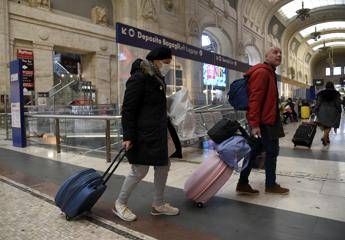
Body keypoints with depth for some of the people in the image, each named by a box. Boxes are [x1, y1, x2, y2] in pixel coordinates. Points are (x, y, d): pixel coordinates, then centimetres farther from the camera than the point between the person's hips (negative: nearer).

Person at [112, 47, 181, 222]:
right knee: (139, 171, -1)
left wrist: (167, 128, 16)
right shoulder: (139, 78, -13)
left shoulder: (157, 78, 15)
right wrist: (128, 136, -19)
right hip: (143, 135, -9)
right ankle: (119, 204, 21)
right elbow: (128, 109, -16)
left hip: (158, 133, 10)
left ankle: (158, 205, 29)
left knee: (163, 166, 13)